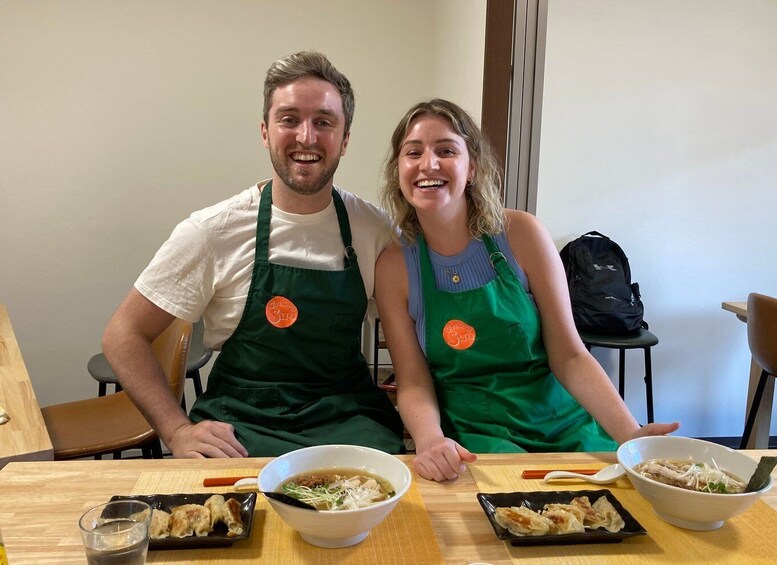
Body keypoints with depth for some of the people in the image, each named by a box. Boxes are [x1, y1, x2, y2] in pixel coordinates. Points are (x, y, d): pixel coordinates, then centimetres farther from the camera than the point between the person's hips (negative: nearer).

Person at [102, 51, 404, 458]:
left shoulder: (375, 230, 0)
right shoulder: (213, 231, -6)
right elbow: (123, 336, -1)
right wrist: (178, 432, -12)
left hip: (347, 419, 2)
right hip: (240, 422, -1)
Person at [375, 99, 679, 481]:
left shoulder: (520, 234, -6)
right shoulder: (395, 265, -5)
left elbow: (569, 356, -5)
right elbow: (414, 383, -4)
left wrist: (631, 435, -18)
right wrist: (429, 439, -26)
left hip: (561, 426, 2)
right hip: (471, 438, -1)